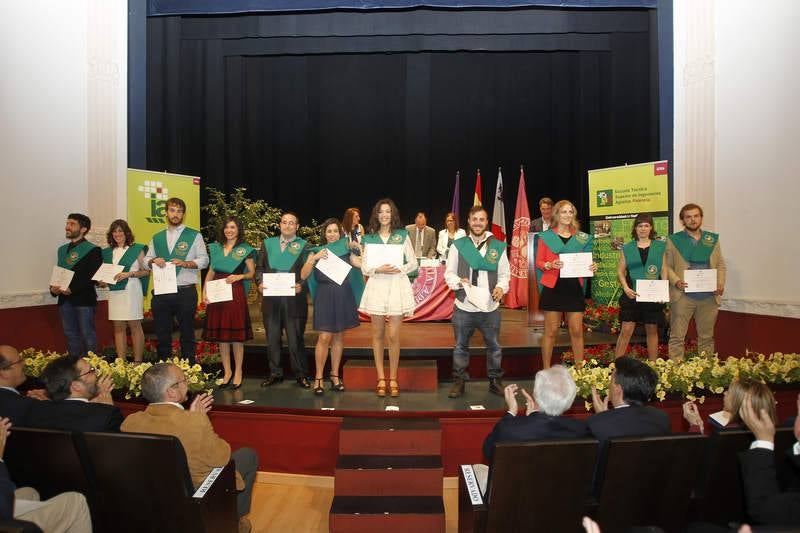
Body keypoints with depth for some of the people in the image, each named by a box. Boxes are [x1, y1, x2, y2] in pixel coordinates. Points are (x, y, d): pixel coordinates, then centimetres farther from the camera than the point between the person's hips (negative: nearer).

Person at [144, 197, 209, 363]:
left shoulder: (194, 236, 3)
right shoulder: (157, 237, 16)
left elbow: (204, 260, -2)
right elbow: (146, 260, 15)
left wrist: (185, 263, -17)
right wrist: (154, 260, -7)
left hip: (186, 292, -4)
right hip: (161, 292, 4)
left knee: (187, 333, 4)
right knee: (162, 334, 10)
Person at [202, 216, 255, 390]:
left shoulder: (245, 250, 2)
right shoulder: (216, 247, 13)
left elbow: (252, 273, 4)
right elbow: (211, 272, 14)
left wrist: (239, 276, -14)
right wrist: (204, 292, 4)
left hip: (236, 294, -4)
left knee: (236, 335, -2)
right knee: (220, 335, 6)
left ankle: (238, 372, 10)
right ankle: (227, 371, 17)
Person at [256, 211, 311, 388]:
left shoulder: (305, 246, 1)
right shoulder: (267, 243, 13)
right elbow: (259, 267, 12)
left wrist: (301, 285, -19)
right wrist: (260, 282, -5)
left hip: (294, 299, -4)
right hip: (271, 298, 4)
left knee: (295, 339, 1)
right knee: (272, 338, 11)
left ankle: (301, 374, 13)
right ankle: (275, 373, 23)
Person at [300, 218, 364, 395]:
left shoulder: (346, 251, 10)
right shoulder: (317, 251, 5)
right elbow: (303, 275, -4)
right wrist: (314, 258, -14)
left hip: (343, 296, 3)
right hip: (325, 296, -3)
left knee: (339, 337, 8)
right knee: (325, 337, -8)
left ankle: (335, 376, 18)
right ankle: (318, 378, 2)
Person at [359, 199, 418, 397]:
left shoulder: (402, 235, 6)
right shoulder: (370, 238, 9)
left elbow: (413, 263, 5)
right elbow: (364, 267, 6)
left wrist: (398, 269, -12)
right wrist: (379, 270, -13)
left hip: (397, 286, -1)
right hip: (377, 286, 2)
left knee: (393, 336, -4)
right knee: (378, 334, 6)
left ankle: (393, 379, 10)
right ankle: (381, 379, 15)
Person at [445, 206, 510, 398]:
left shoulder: (498, 246, 4)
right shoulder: (458, 245, 3)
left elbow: (504, 274, 7)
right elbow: (449, 273, 3)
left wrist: (501, 287, -12)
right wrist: (459, 281, -16)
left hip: (490, 307, 1)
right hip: (463, 306, 0)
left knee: (494, 346, 12)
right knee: (461, 346, 10)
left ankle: (495, 381, 28)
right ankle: (458, 381, 23)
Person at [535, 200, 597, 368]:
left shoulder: (581, 238, 10)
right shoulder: (546, 237, 1)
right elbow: (539, 262, 1)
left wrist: (592, 266, -7)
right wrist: (550, 265, -19)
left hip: (574, 288, 3)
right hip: (553, 288, -3)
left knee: (577, 331, 4)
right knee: (551, 331, 1)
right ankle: (546, 370, 9)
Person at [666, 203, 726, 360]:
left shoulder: (713, 239, 13)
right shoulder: (674, 240, 4)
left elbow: (720, 265, 13)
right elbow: (667, 266, 1)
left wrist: (720, 283, -4)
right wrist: (676, 281, -16)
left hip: (708, 296, 3)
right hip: (682, 295, -3)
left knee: (707, 337, 11)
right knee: (677, 336, -2)